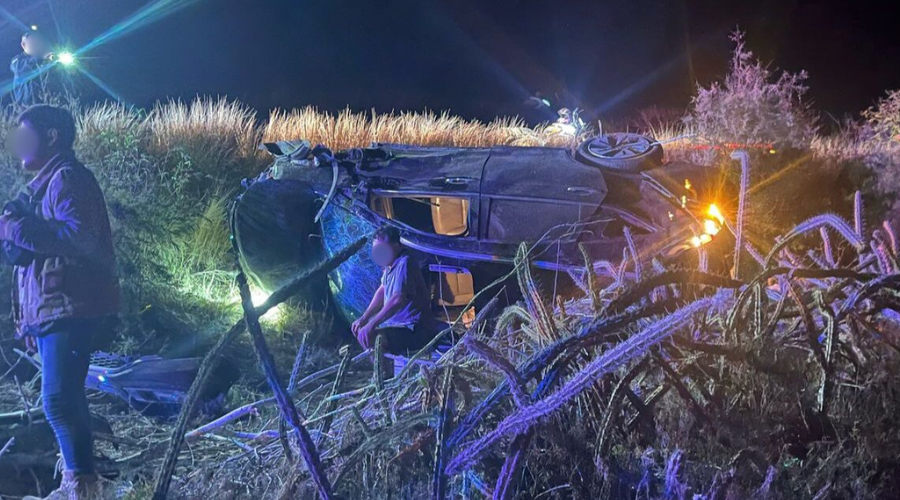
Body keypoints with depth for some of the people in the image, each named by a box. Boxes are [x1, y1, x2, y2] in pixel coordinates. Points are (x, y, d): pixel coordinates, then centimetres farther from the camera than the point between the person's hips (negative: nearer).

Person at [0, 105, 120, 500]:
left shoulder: (66, 178, -10)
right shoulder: (44, 183, 23)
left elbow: (80, 237, -24)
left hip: (70, 311, -11)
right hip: (51, 311, 11)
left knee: (59, 399, -16)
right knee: (64, 397, 15)